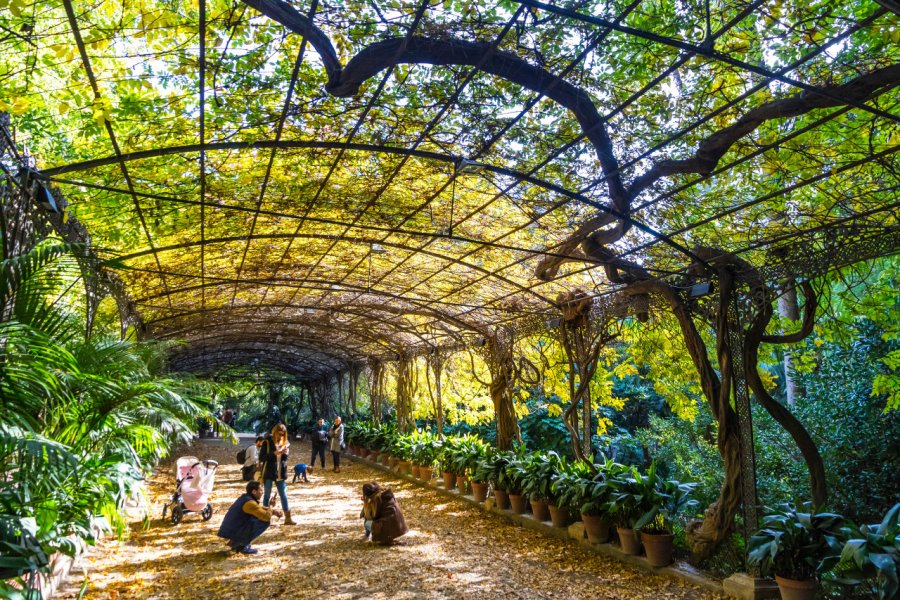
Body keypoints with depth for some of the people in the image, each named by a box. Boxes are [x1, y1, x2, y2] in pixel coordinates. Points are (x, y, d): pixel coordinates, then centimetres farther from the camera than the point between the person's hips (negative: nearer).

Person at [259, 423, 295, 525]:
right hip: (268, 473, -4)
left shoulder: (285, 443, 7)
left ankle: (288, 518, 8)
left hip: (280, 474, 4)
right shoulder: (267, 442, -7)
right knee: (267, 495, 7)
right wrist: (274, 453, -21)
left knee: (283, 495, 5)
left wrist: (285, 454, -9)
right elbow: (261, 457, -11)